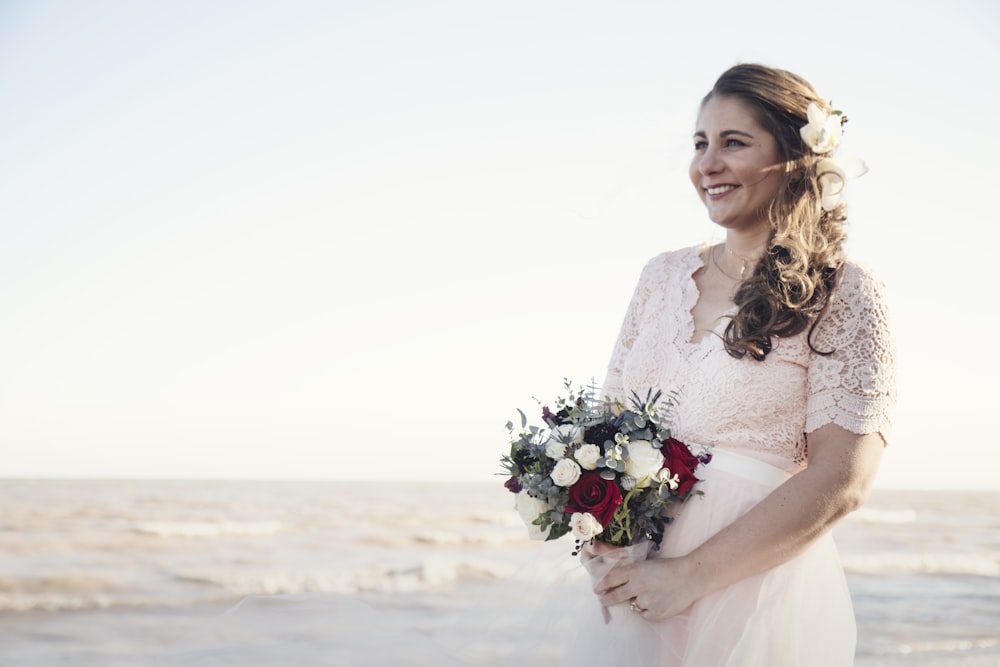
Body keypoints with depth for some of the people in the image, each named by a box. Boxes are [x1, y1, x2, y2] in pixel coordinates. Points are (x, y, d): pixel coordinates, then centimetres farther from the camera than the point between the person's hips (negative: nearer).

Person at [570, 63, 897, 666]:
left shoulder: (843, 294, -7)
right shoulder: (664, 276, 9)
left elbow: (842, 480, -14)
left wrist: (693, 574, -18)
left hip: (756, 591, -5)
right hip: (638, 580, 5)